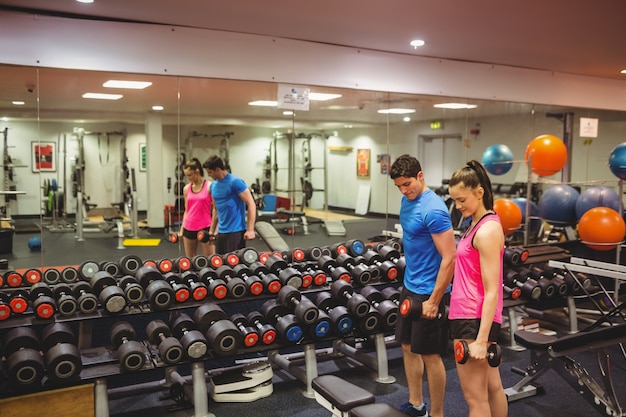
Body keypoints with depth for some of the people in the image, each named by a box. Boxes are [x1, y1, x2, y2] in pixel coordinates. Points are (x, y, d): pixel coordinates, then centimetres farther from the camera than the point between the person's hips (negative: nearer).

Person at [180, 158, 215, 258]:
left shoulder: (210, 186, -6)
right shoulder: (186, 189, 7)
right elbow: (186, 210, 14)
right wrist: (182, 229, 12)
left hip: (205, 227, -5)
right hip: (189, 228, 5)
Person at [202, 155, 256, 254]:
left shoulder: (235, 182, -12)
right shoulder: (213, 185, 10)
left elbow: (251, 204, -15)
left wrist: (250, 230, -19)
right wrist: (211, 230, 18)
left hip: (236, 231, -7)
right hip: (221, 232, 8)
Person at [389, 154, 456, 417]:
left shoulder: (433, 210, -23)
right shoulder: (408, 201, 6)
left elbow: (449, 259, -24)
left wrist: (434, 300, -22)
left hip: (428, 292, -9)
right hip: (410, 286, 9)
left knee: (430, 355, 2)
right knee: (408, 346, 17)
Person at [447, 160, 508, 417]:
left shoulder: (487, 230, -17)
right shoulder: (478, 223, 12)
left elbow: (491, 292, -20)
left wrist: (481, 340, -21)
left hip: (474, 320, -10)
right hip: (471, 316, 10)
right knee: (492, 387, 19)